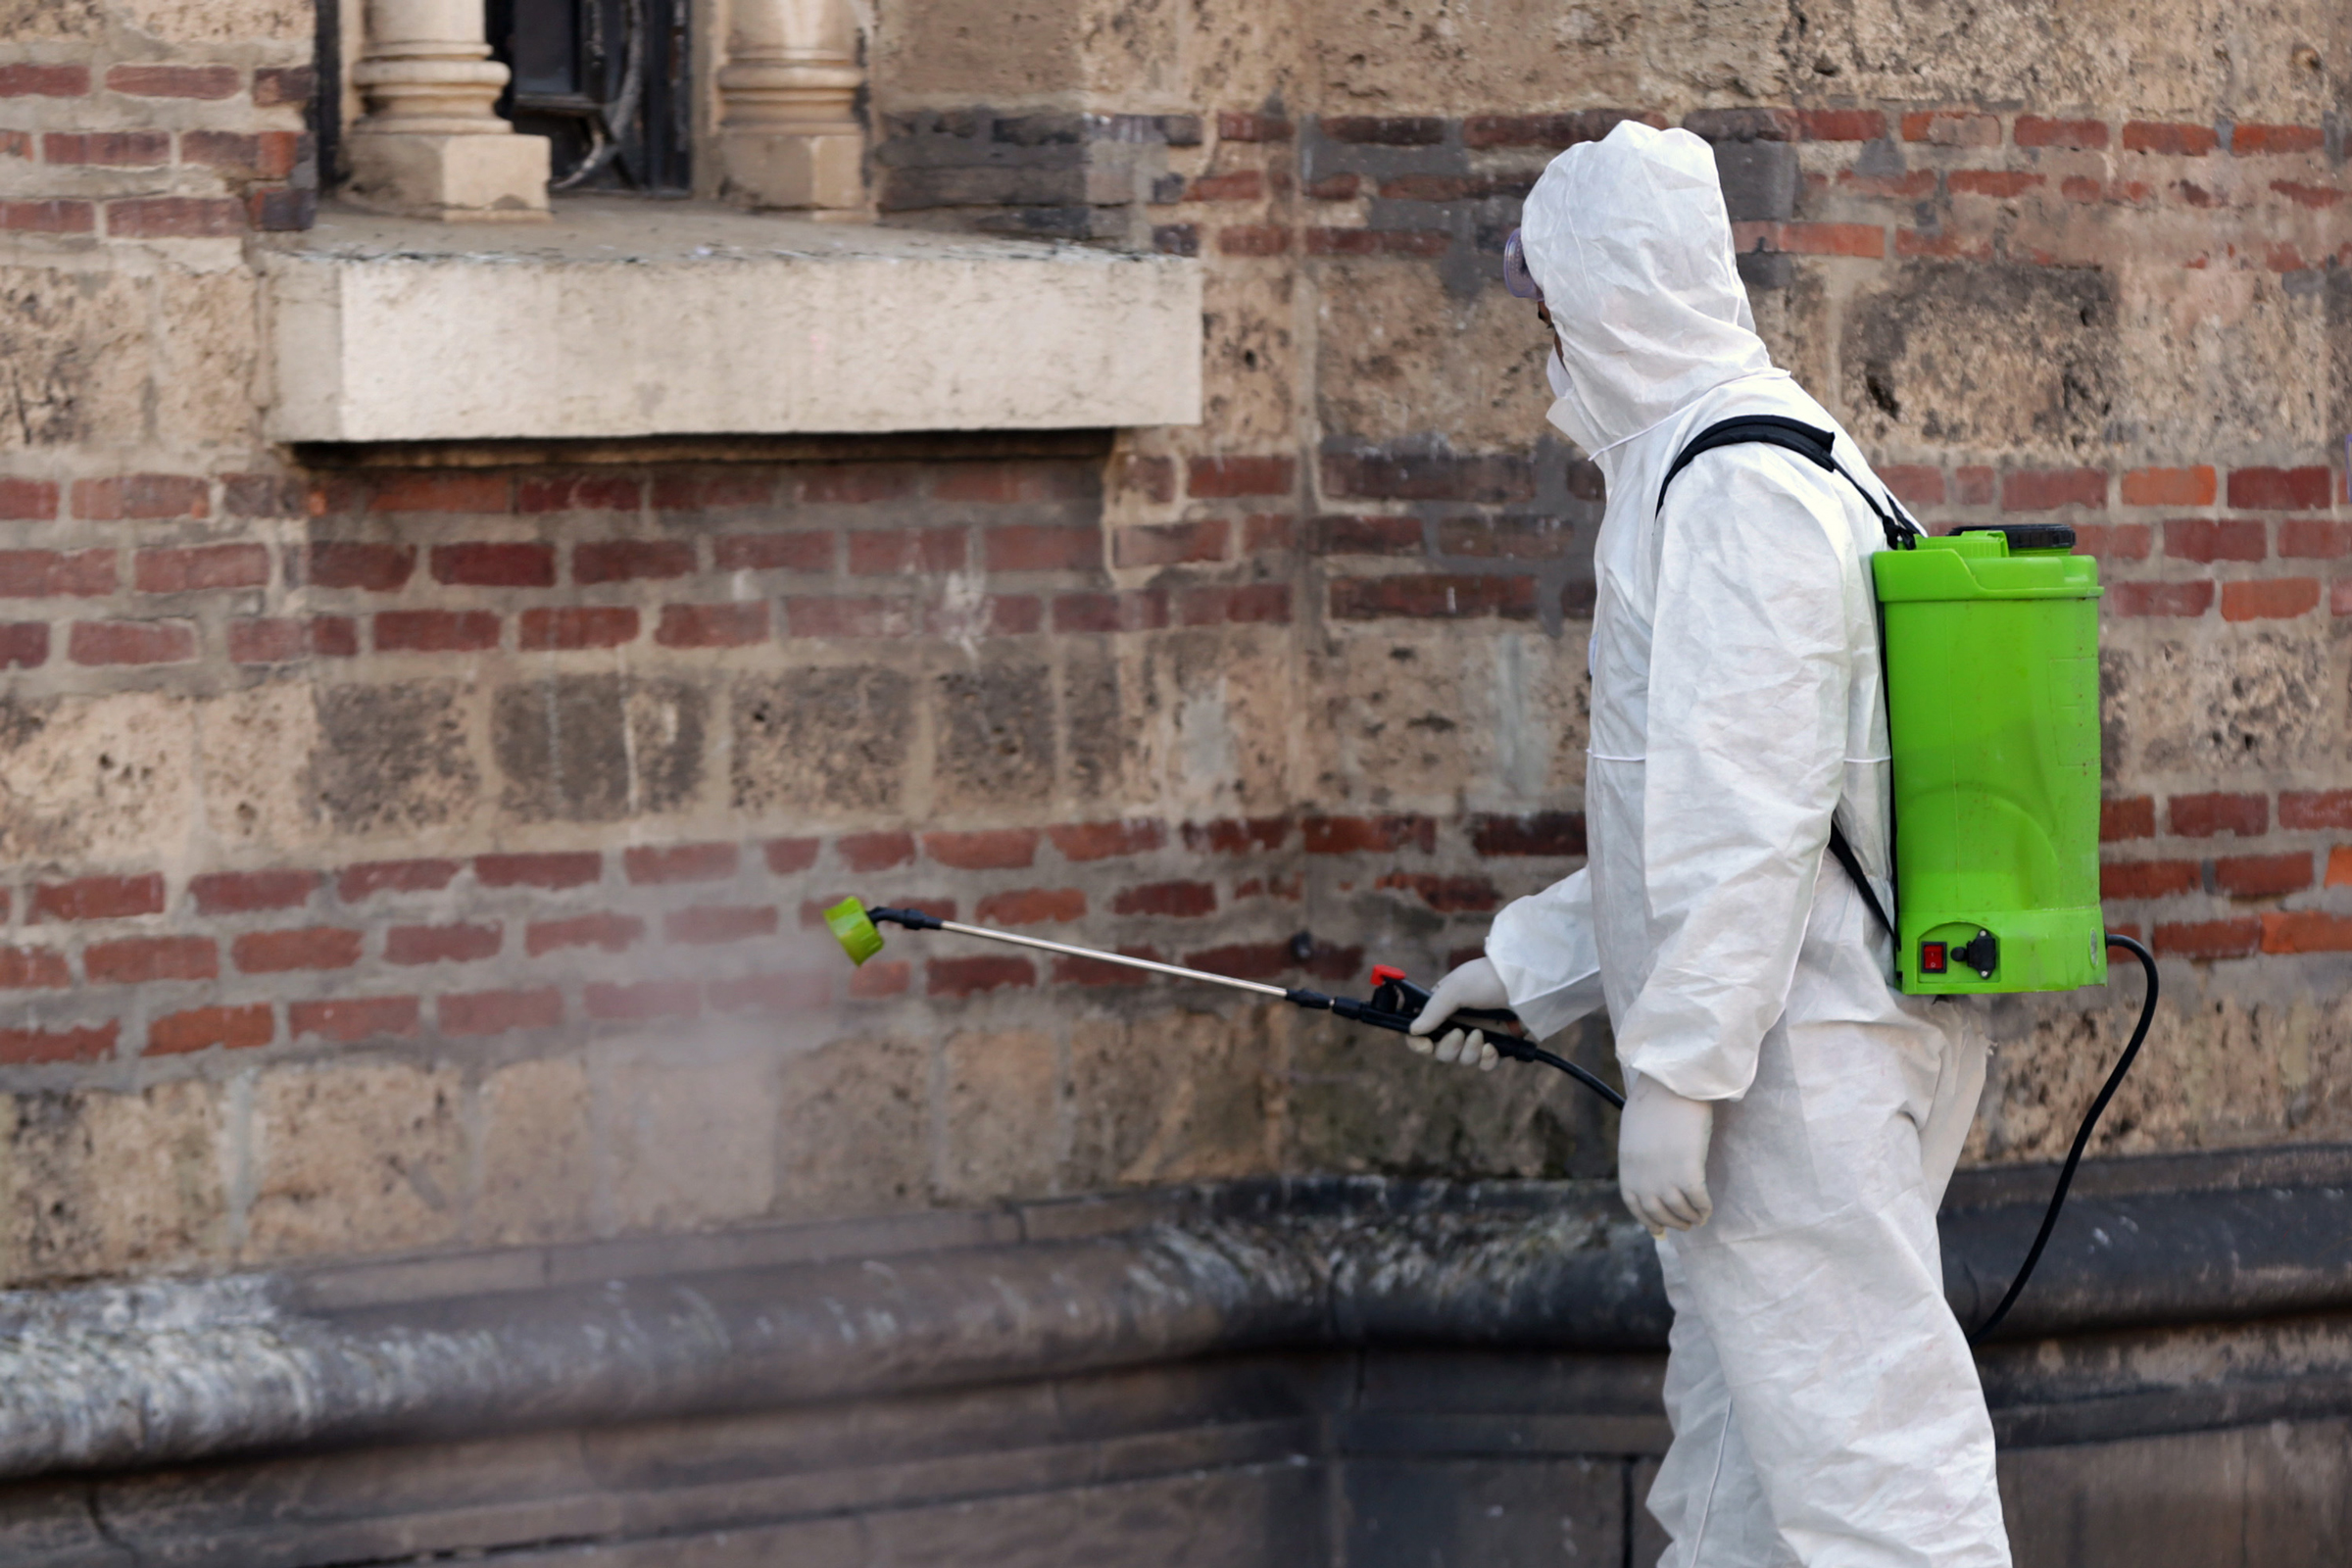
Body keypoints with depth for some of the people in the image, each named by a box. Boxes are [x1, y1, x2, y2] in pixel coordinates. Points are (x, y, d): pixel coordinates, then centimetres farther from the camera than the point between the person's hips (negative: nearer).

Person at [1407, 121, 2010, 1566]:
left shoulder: (1738, 486, -16)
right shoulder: (1793, 458, 17)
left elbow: (1750, 816, -22)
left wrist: (1674, 1075, -21)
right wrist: (1531, 963, 24)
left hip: (1798, 1063, -11)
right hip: (1808, 1050, 11)